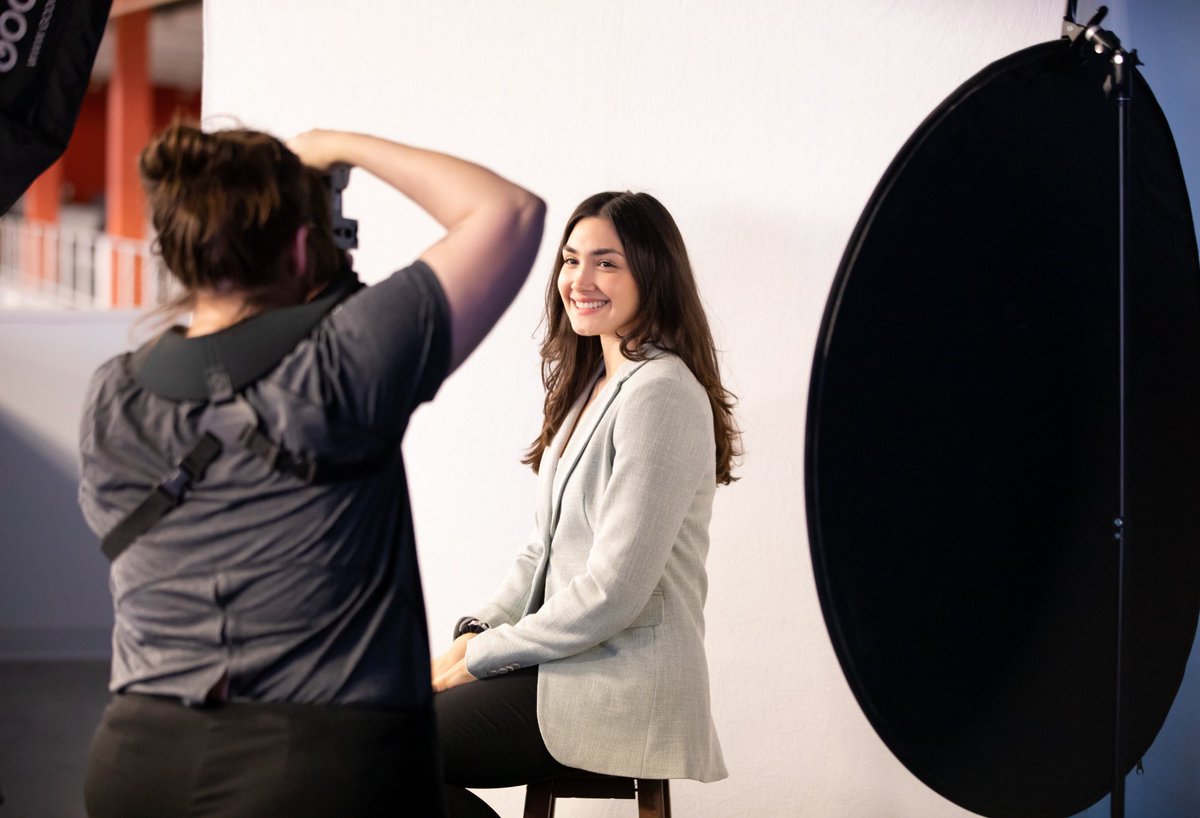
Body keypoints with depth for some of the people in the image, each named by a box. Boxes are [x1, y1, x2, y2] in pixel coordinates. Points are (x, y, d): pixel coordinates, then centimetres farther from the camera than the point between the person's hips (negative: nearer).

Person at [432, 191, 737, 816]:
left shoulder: (660, 394, -16)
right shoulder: (591, 383, 15)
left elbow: (612, 592, -20)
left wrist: (479, 658, -12)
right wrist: (477, 631, 1)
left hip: (621, 688, -9)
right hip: (568, 658, 9)